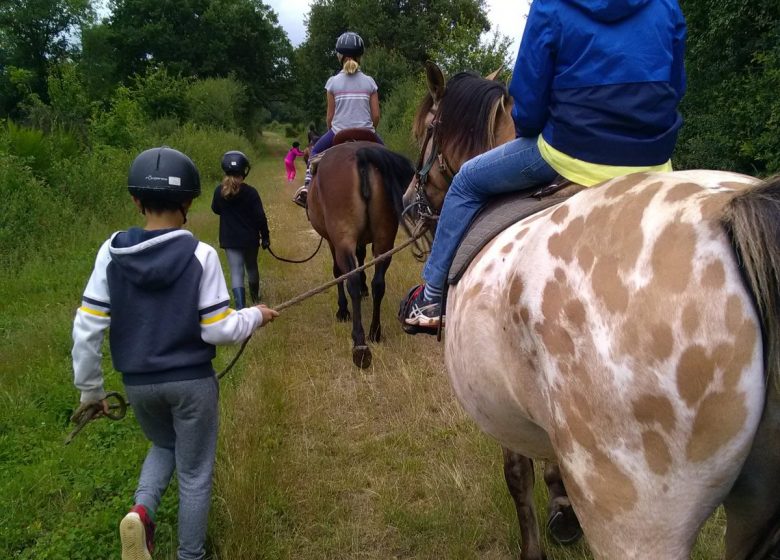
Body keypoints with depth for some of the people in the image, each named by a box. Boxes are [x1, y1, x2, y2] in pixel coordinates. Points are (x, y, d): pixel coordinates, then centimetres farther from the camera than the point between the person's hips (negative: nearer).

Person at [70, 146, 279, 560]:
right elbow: (218, 330, -14)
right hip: (191, 381, -3)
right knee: (194, 473, 14)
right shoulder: (200, 255, -15)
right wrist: (255, 316, 6)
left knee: (163, 445, 29)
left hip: (138, 382, 3)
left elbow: (86, 327, -5)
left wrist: (90, 387, 7)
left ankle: (141, 510, 5)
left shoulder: (112, 252, -7)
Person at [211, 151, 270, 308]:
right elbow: (260, 217, -11)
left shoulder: (219, 191, -7)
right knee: (251, 267, 21)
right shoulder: (250, 192, -14)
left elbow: (215, 210, 12)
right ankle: (255, 296, 42)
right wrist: (265, 237, -1)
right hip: (250, 237, 0)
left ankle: (240, 308, -13)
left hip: (229, 239, 0)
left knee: (236, 272, -2)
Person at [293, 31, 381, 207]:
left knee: (315, 151, 25)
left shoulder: (333, 82, -3)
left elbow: (330, 116, 0)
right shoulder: (369, 82, 1)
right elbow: (376, 115, 1)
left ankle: (308, 184, 8)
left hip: (339, 133, -1)